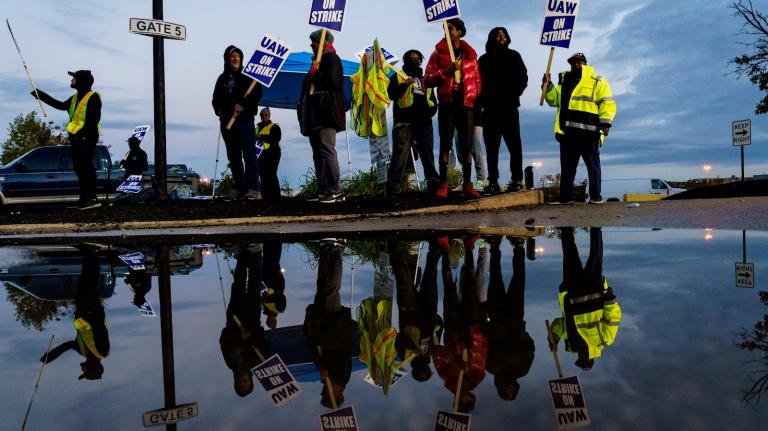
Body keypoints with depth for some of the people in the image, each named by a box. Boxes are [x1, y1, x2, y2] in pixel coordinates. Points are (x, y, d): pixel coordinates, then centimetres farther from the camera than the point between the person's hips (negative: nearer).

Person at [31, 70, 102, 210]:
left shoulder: (93, 97, -8)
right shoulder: (75, 98, 21)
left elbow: (93, 119, -17)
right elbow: (60, 105, 34)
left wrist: (83, 134, -22)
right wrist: (41, 95, 35)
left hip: (86, 139, -9)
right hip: (76, 139, 10)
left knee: (86, 168, -14)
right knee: (80, 169, 9)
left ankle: (92, 198, -16)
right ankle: (85, 198, 13)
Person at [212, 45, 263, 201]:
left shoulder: (248, 76, 7)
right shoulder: (222, 78, 19)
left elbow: (257, 93, -2)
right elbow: (215, 99, 21)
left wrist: (243, 105, -13)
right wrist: (219, 111, 3)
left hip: (245, 119, -5)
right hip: (227, 121, 5)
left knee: (249, 153, -13)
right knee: (233, 156, 3)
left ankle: (253, 188, -16)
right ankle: (239, 188, 7)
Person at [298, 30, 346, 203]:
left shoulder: (331, 58, -2)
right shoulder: (318, 60, 26)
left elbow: (332, 80, -19)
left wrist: (314, 74, -6)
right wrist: (303, 103, 14)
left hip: (326, 114, -10)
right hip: (315, 115, 10)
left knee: (326, 150, -16)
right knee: (318, 153, 7)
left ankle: (335, 191, -17)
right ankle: (323, 190, 9)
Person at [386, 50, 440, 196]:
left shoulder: (425, 80, 28)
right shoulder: (398, 77, 16)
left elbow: (433, 100, 28)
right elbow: (391, 94, 0)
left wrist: (430, 110, 7)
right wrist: (405, 84, -13)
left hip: (423, 122, 5)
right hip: (404, 122, -4)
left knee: (428, 155, 7)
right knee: (400, 155, -13)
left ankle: (434, 185, 12)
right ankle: (391, 188, -15)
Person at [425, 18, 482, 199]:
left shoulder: (470, 53, 12)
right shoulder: (438, 53, 6)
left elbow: (476, 78, 16)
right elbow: (428, 80, -1)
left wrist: (476, 98, 7)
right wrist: (446, 71, -14)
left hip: (466, 104, 2)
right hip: (447, 104, -2)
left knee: (467, 145, 1)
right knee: (445, 144, -3)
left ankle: (467, 184, 6)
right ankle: (443, 184, 0)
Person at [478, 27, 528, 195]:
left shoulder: (513, 56, 13)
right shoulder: (484, 59, 17)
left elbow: (523, 78, 6)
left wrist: (514, 95, -7)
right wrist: (483, 99, -4)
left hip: (509, 108, -2)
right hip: (490, 109, 2)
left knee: (514, 144, -4)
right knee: (491, 146, 0)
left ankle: (517, 180, -3)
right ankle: (493, 182, 2)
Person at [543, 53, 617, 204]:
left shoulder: (597, 81, 8)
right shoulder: (564, 80, 23)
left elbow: (607, 103, 1)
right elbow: (554, 100, 27)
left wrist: (605, 123, -11)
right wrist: (548, 86, 11)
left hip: (588, 130, -4)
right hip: (567, 131, 5)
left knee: (592, 164, 0)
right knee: (567, 165, 6)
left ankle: (596, 196, 5)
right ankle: (565, 197, 10)